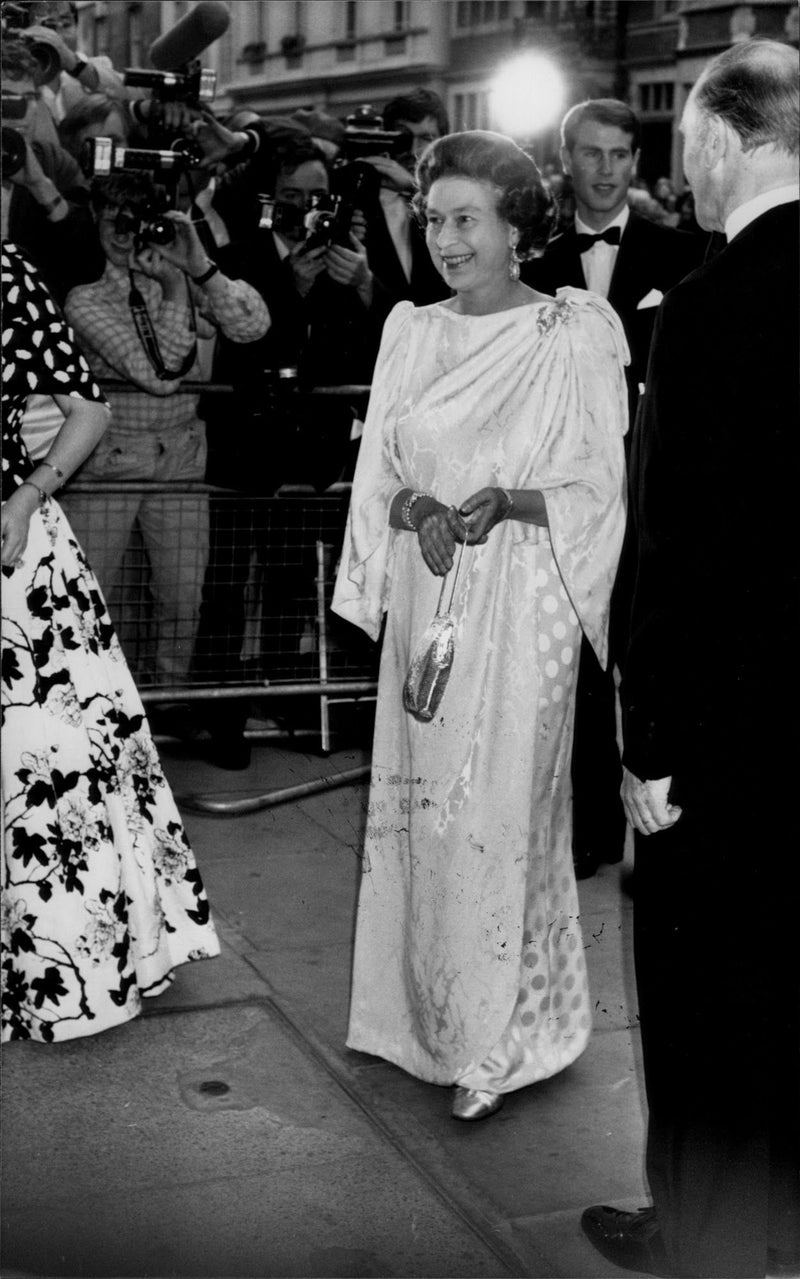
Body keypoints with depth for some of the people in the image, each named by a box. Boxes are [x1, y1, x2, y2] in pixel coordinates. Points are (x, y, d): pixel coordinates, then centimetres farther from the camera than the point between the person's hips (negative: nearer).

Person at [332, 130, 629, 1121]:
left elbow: (596, 489, -5)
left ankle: (504, 1038, 14)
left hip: (521, 605, -4)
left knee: (502, 807, -2)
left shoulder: (574, 334, -5)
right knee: (420, 798, 9)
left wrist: (505, 502, -21)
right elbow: (379, 477, 10)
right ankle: (429, 1012, 26)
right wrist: (415, 508, -11)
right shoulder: (410, 331, 9)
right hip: (426, 599, 5)